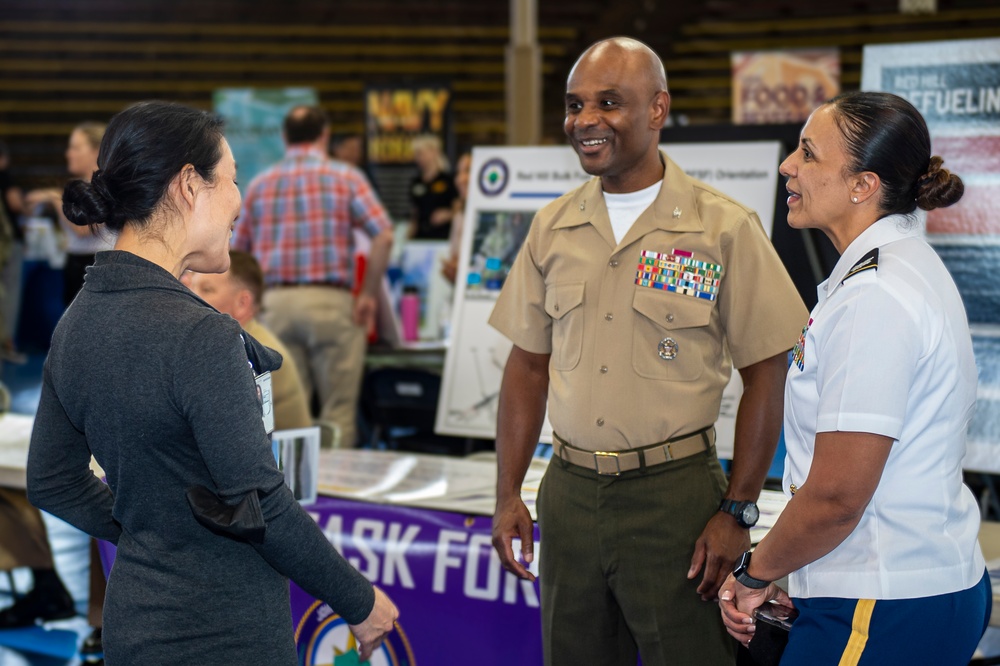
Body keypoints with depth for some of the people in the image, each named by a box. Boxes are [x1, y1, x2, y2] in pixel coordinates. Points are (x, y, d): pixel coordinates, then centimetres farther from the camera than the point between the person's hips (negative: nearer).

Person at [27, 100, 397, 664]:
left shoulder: (77, 322, 2)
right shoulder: (200, 337, -23)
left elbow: (54, 484, 12)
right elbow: (263, 509, -19)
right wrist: (360, 602, -7)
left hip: (131, 620, 8)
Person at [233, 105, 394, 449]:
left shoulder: (260, 185, 11)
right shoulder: (345, 177, 2)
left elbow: (237, 250, 12)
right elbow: (383, 236, -9)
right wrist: (369, 295, -3)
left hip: (274, 302, 3)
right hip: (329, 301, -3)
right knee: (338, 411, 1)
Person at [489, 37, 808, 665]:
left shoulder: (725, 228, -6)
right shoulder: (554, 227, 7)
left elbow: (766, 373, -5)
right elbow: (528, 364, 13)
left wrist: (737, 512, -9)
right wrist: (508, 493, 7)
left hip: (675, 493, -4)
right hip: (569, 491, 4)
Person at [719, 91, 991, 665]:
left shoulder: (874, 300, -21)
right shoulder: (909, 267, 12)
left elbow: (835, 497, -22)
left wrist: (756, 573, -5)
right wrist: (777, 567, 13)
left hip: (882, 616, -10)